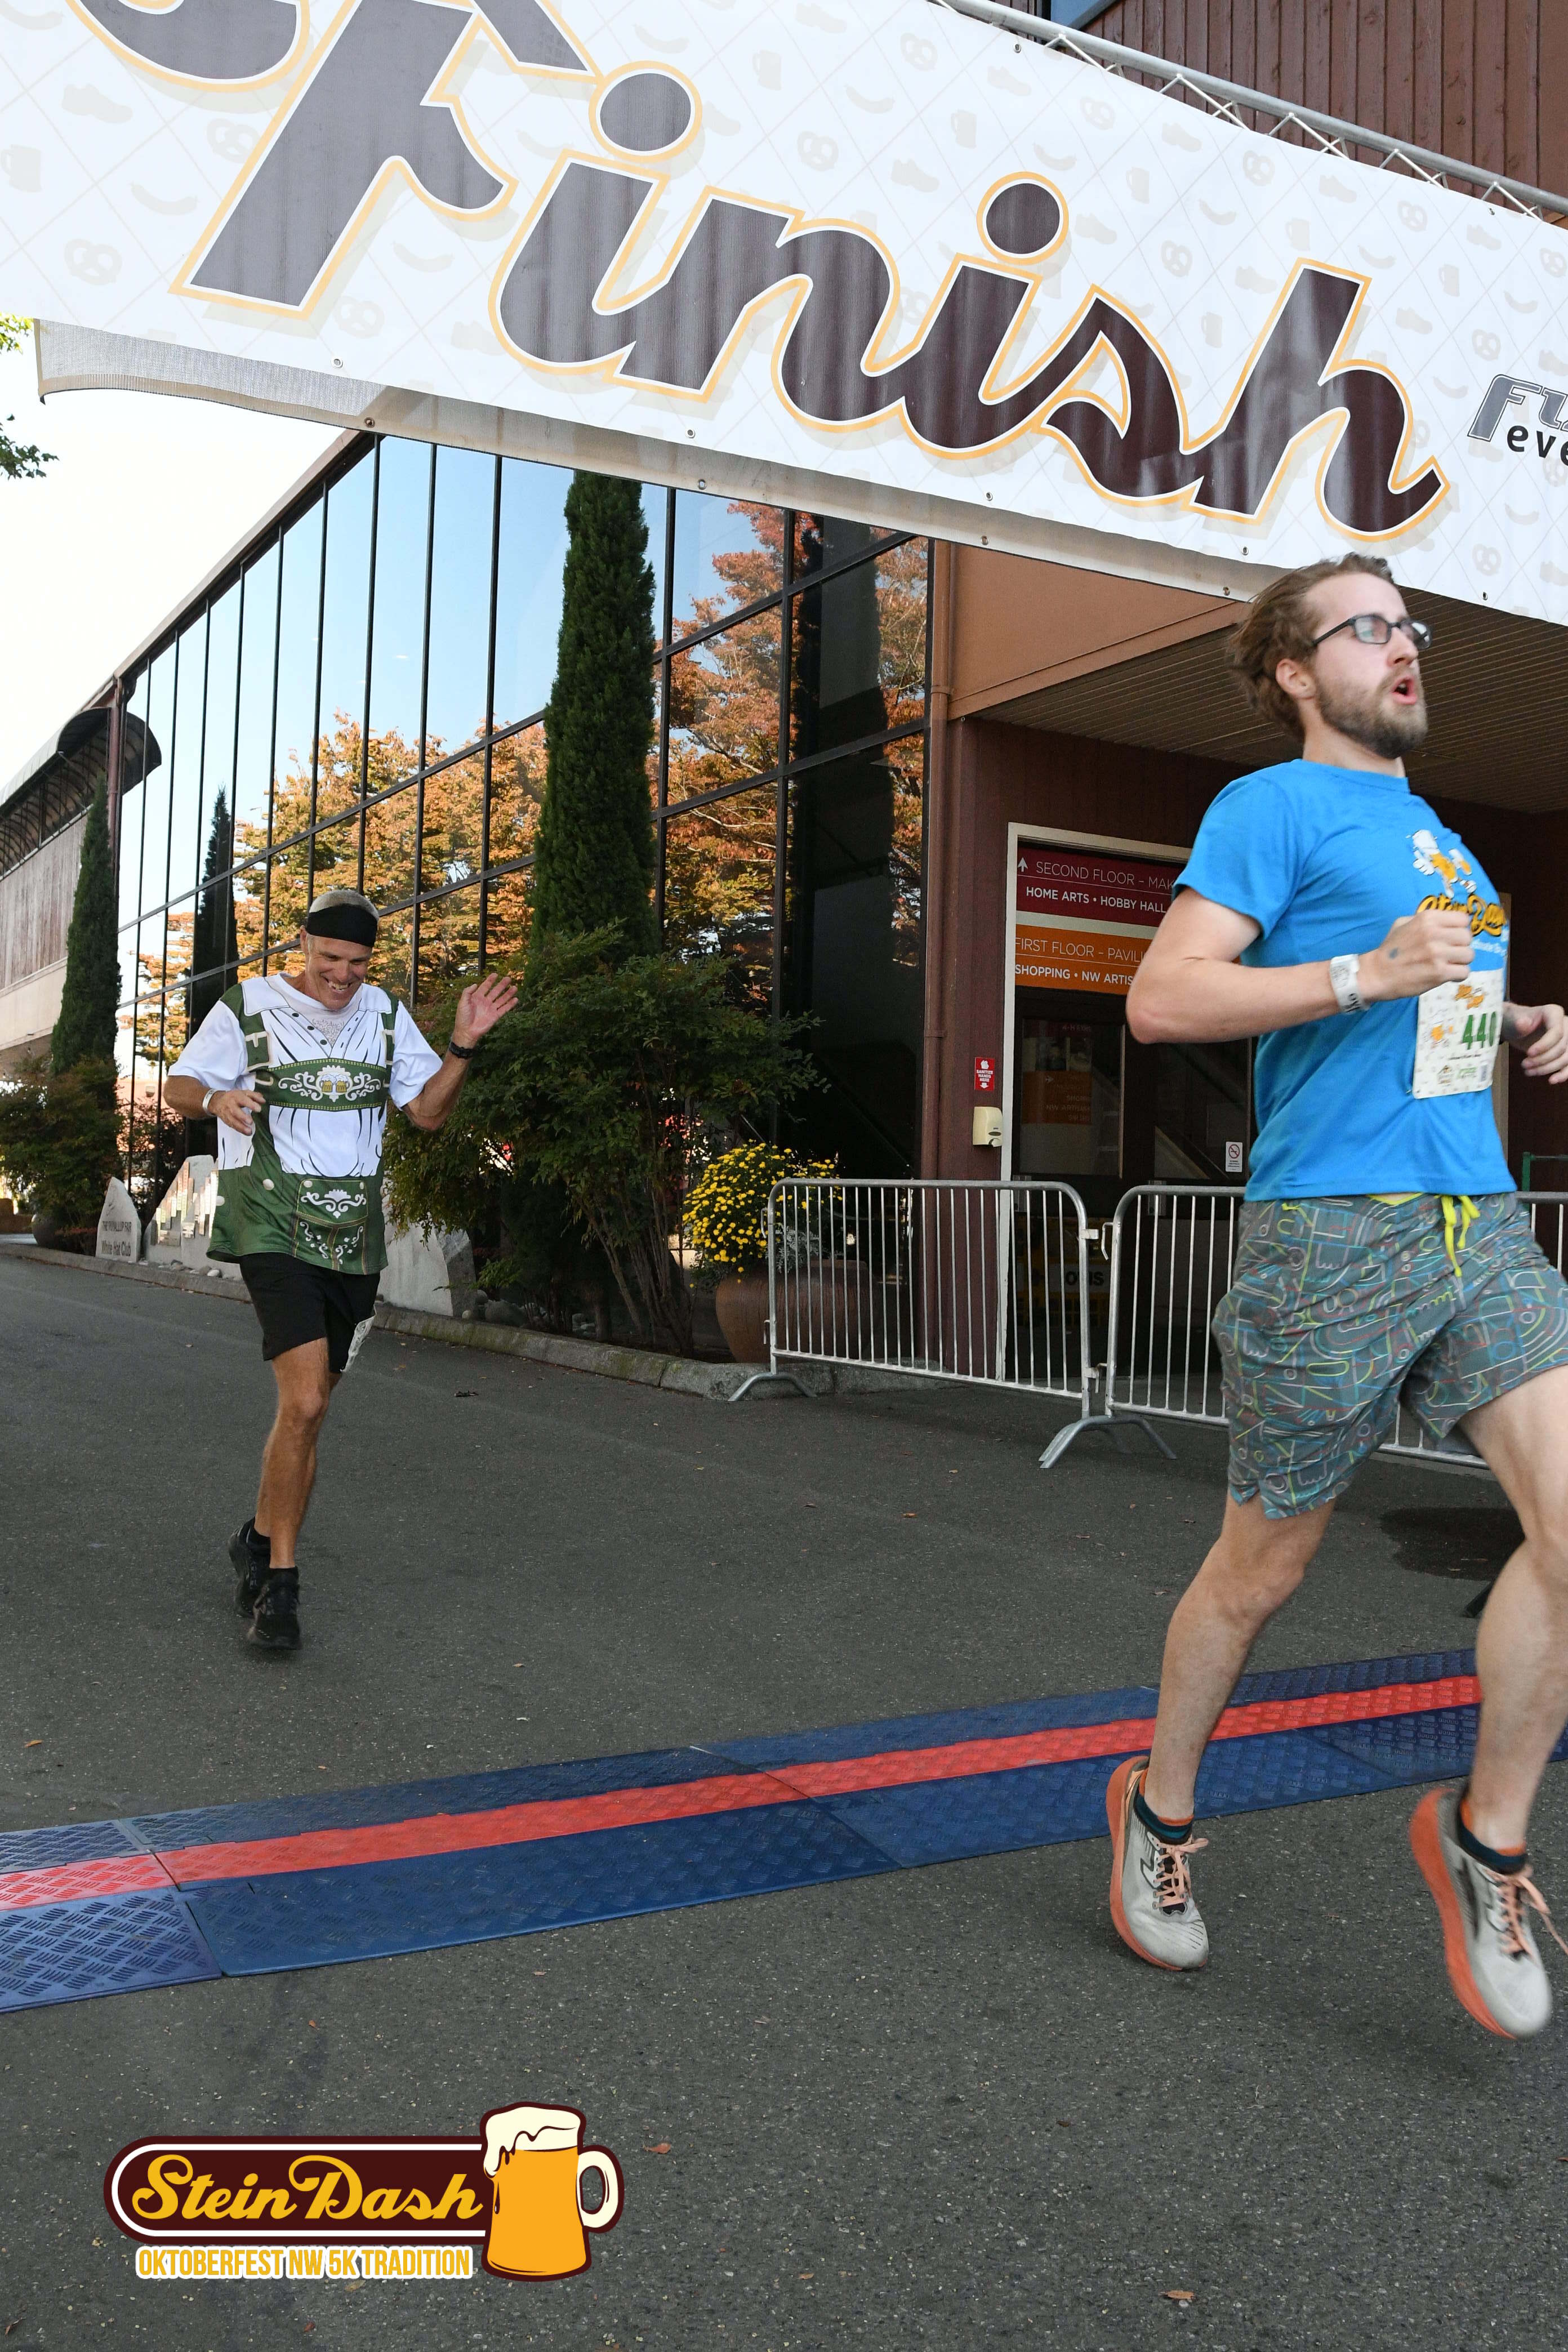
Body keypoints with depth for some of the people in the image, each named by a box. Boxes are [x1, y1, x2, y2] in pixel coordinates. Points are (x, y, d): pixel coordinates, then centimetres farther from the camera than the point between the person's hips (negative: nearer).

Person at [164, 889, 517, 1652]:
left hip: (353, 1237, 5)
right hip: (273, 1229, -5)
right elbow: (177, 1086, 5)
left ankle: (260, 1542, 31)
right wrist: (215, 1099, -18)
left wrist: (462, 1045, -5)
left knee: (308, 1409, 10)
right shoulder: (246, 1008, -1)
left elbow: (427, 1110, 11)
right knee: (304, 1402, -18)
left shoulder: (384, 1014, 11)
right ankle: (280, 1578, -5)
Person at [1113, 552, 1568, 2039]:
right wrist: (1370, 972, -21)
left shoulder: (1437, 834, 21)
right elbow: (1160, 998, -15)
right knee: (1264, 1567, 5)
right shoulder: (1274, 807, -4)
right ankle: (1160, 1813, 29)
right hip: (1330, 1232, -7)